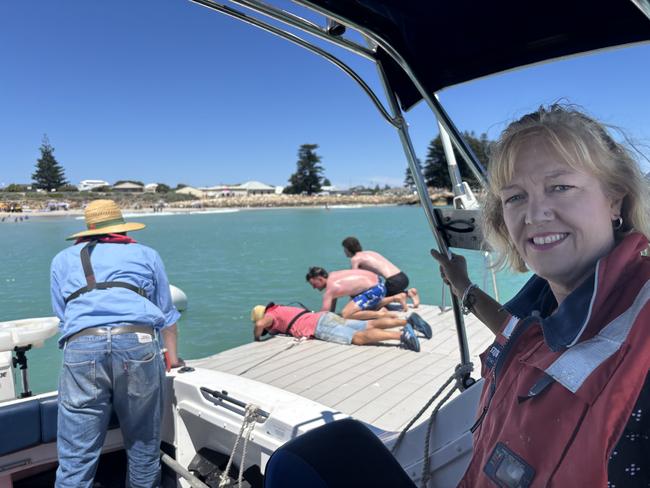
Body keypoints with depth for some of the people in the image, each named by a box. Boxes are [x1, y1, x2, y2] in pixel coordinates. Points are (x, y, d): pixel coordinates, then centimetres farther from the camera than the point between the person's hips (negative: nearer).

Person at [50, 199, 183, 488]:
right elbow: (166, 314, 28)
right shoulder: (147, 255, 24)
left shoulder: (63, 259, 25)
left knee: (76, 456, 7)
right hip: (139, 344, 0)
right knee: (144, 444, 16)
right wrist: (172, 358, 40)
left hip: (81, 347, 1)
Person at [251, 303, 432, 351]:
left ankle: (401, 334, -40)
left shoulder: (271, 314, 8)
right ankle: (408, 320, -12)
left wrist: (257, 337, 6)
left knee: (359, 338, -24)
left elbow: (260, 324, -14)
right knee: (370, 325, -2)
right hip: (325, 317, 8)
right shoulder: (281, 309, 32)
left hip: (319, 326, -8)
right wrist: (273, 331, 45)